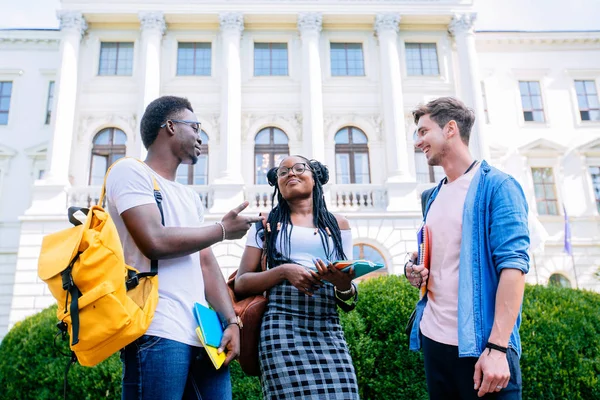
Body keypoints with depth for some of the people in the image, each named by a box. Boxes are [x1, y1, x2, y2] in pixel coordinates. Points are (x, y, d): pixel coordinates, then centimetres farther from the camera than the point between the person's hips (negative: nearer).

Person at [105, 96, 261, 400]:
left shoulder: (191, 198, 22)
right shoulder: (131, 171, 0)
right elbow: (155, 242, -15)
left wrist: (231, 321, 3)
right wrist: (223, 230, -1)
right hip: (158, 334, -7)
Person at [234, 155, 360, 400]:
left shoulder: (338, 225, 14)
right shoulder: (266, 224, 10)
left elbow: (348, 295, 14)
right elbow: (241, 284, 4)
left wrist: (344, 285, -10)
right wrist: (283, 271, -12)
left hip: (328, 329, 2)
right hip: (282, 326, -2)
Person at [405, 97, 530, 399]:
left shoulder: (496, 186, -9)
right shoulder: (434, 197, 13)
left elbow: (513, 264, -17)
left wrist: (497, 347, -23)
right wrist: (416, 271, -1)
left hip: (480, 343, -7)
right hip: (433, 340, 7)